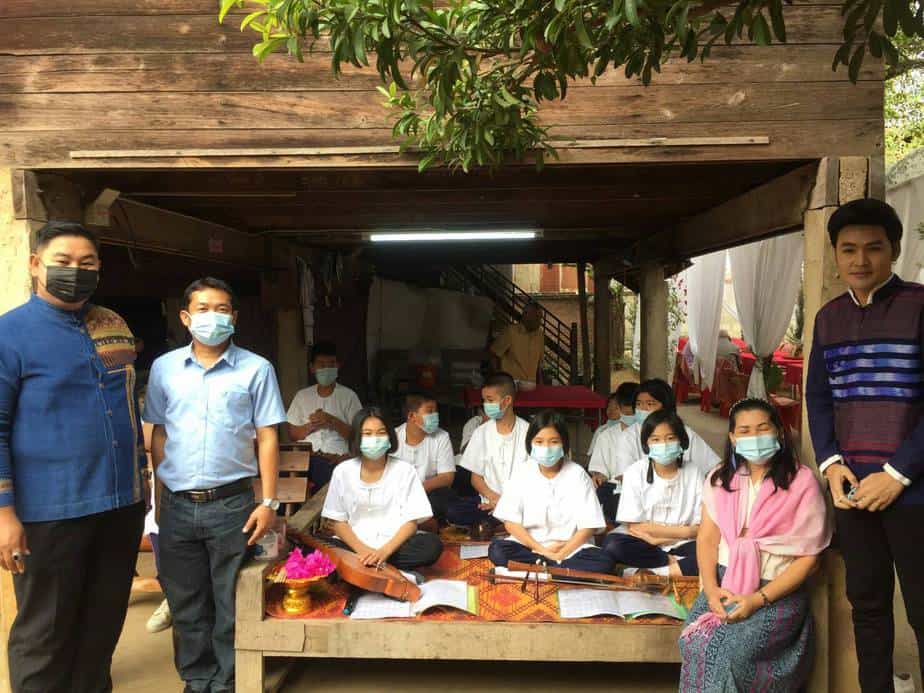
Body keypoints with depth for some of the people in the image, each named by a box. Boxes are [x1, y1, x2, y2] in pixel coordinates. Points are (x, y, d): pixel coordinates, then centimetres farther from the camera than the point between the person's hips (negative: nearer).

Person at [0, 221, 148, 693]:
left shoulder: (115, 326, 9)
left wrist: (141, 480, 16)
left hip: (122, 503, 5)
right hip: (51, 512, -5)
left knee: (104, 624, 17)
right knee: (45, 633, 9)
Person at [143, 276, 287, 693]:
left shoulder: (256, 369, -2)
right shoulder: (164, 368, 6)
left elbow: (267, 437, -2)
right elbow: (159, 434, 11)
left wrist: (269, 502, -6)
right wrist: (160, 494, 6)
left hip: (232, 504, -2)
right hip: (177, 505, 3)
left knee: (231, 603, 7)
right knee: (186, 603, 14)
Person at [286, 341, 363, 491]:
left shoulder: (348, 395, 6)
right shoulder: (302, 396, 15)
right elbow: (292, 434, 13)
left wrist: (332, 421, -13)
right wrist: (311, 425, -6)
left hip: (335, 460, -1)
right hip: (306, 460, 2)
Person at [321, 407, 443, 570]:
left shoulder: (405, 470, -1)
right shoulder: (343, 471, 2)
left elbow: (411, 522, -4)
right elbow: (338, 521, 3)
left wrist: (385, 551, -20)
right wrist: (362, 550, -15)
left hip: (394, 545, 0)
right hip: (355, 546, 1)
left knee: (432, 545, -29)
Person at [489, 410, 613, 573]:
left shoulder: (577, 474, -2)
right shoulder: (522, 473, 1)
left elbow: (589, 525, -4)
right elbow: (510, 521, -3)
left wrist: (561, 553, -15)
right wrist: (542, 550, -13)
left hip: (571, 546, -1)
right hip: (529, 545, 1)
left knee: (603, 562, -29)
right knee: (497, 550, -28)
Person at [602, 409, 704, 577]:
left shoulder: (694, 473, -2)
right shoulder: (635, 472, -5)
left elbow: (700, 527, -3)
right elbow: (635, 527, -7)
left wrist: (654, 532, -14)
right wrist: (682, 530, -13)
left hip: (681, 545, 0)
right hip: (644, 542, 0)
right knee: (613, 545, -30)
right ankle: (672, 562, -14)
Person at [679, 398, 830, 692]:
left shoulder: (801, 482, -6)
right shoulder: (719, 478, 7)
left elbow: (808, 556, -7)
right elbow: (707, 539, 4)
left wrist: (758, 599, -16)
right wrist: (711, 589, -14)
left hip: (778, 590, -3)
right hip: (725, 582, 3)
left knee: (735, 649, -27)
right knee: (695, 643, -23)